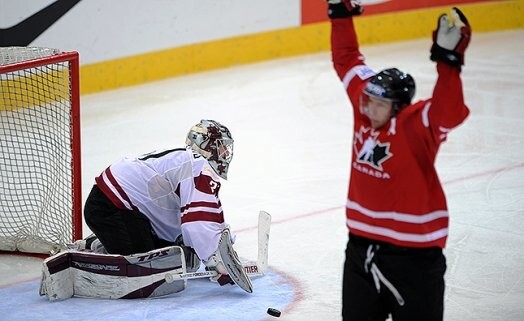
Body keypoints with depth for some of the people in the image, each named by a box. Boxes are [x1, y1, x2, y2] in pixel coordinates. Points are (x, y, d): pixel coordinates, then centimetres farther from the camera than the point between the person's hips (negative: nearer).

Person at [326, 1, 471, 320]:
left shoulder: (416, 124, -19)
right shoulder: (365, 106, -2)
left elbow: (450, 111, -39)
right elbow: (347, 61, 10)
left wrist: (448, 61, -50)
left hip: (412, 254, -6)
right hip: (362, 244, 6)